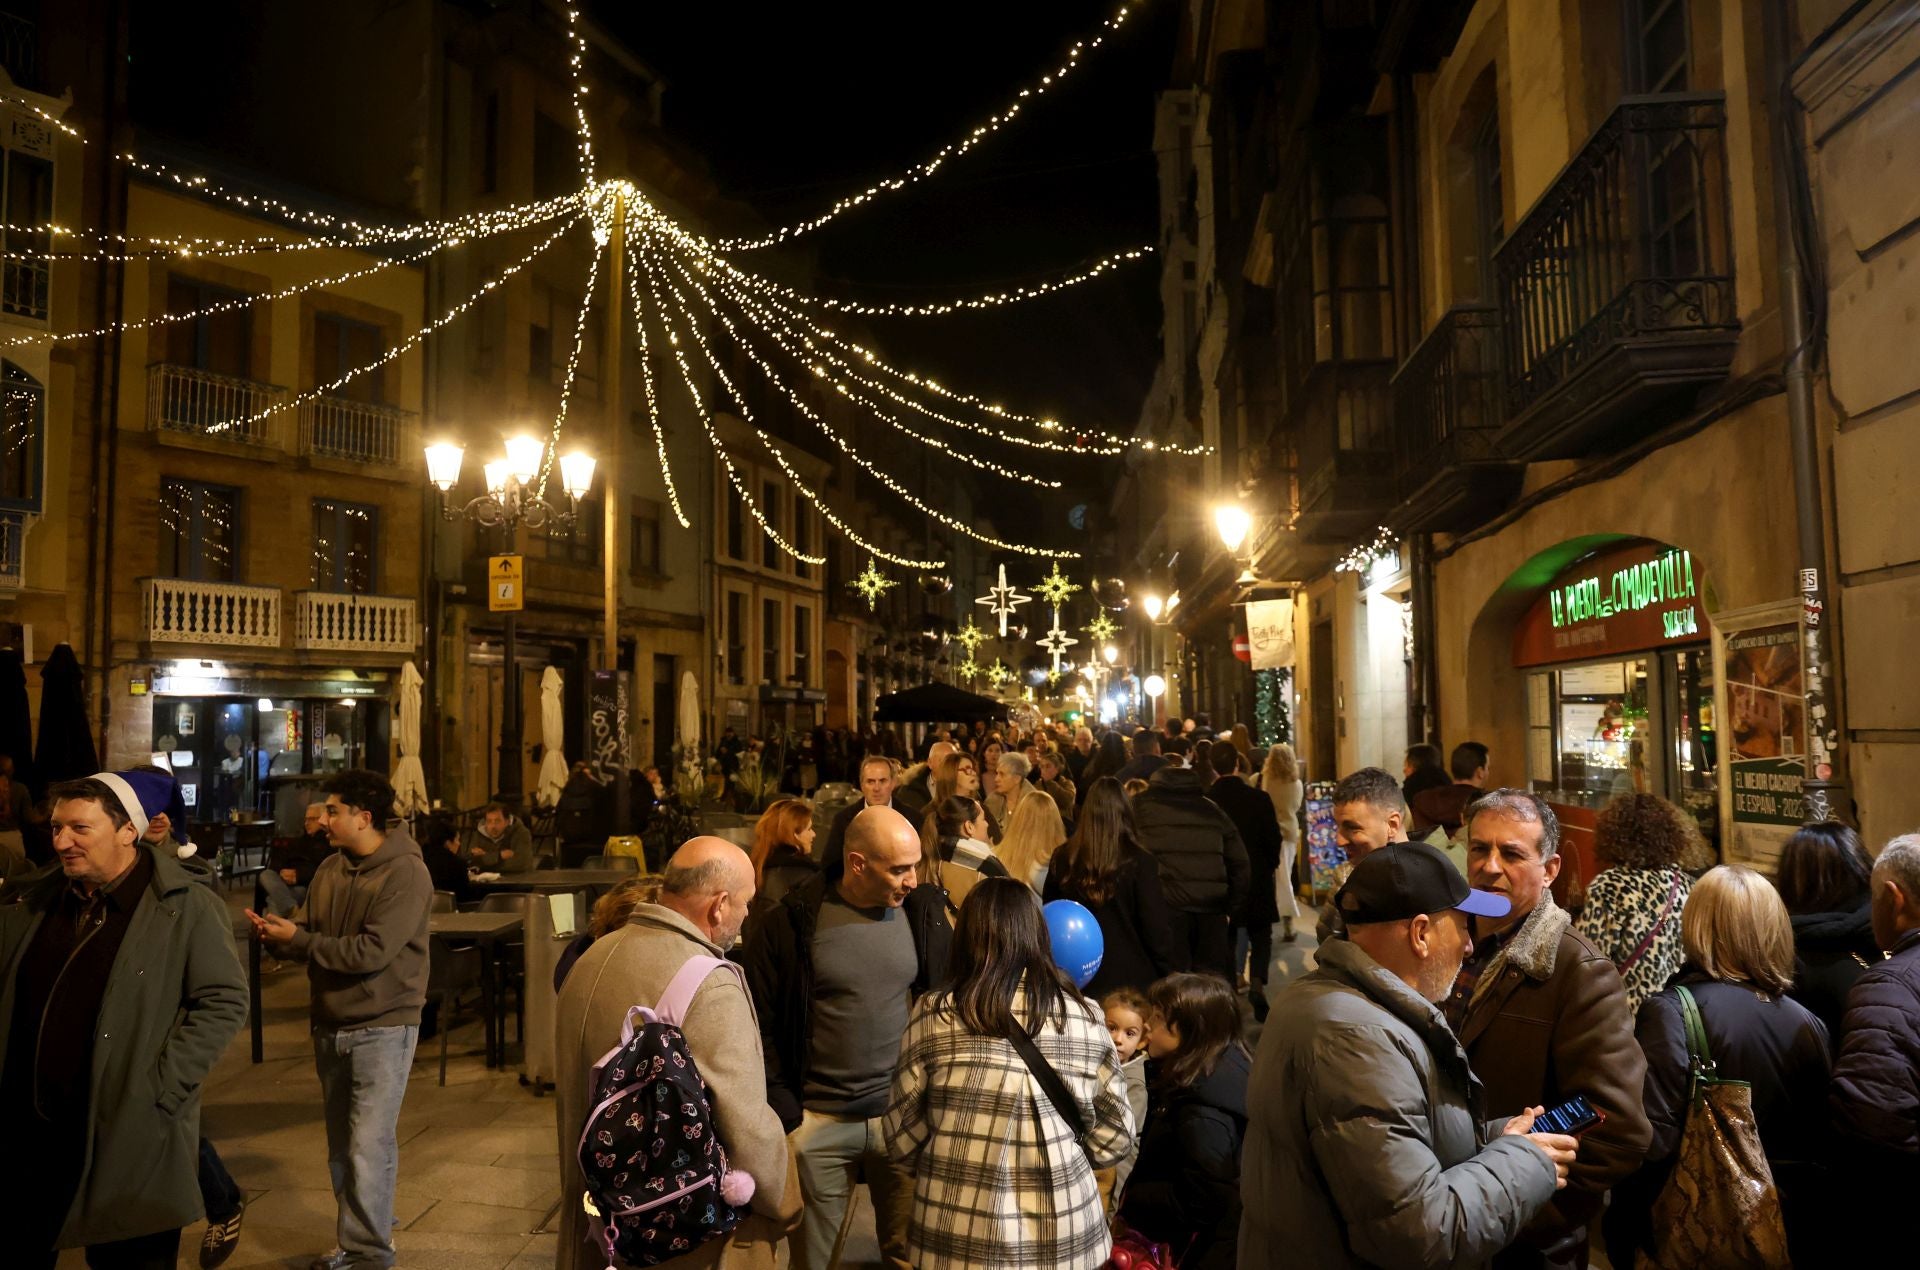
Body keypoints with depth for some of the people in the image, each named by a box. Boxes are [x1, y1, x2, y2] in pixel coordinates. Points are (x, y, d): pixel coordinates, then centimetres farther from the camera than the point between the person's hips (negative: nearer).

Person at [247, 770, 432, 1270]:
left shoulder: (406, 874, -17)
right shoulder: (331, 869, 4)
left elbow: (371, 952, -23)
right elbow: (312, 941, 9)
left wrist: (298, 939, -15)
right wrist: (278, 933, -12)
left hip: (383, 1028, -7)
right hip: (331, 1026, 7)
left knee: (368, 1148, -4)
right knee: (340, 1147, 15)